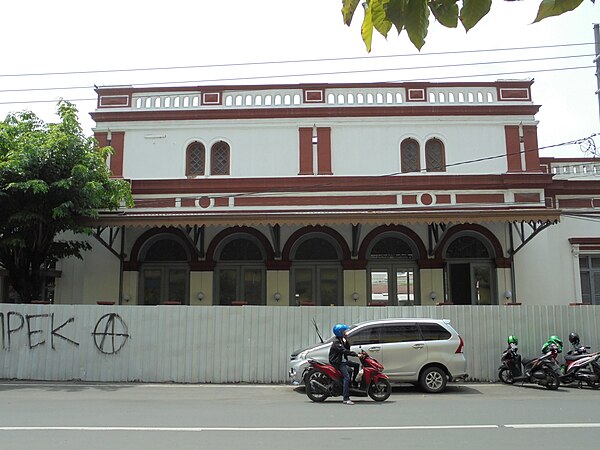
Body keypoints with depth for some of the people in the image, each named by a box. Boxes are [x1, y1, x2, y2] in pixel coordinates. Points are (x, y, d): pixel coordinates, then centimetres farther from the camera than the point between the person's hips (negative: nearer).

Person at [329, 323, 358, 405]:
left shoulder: (342, 340, 16)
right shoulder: (336, 342, -16)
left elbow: (347, 348, 15)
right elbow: (344, 351, -27)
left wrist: (346, 342, -2)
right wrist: (356, 354, -30)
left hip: (343, 361, 10)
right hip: (337, 362, -10)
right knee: (347, 377, -23)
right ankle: (346, 399, -27)